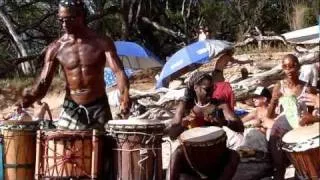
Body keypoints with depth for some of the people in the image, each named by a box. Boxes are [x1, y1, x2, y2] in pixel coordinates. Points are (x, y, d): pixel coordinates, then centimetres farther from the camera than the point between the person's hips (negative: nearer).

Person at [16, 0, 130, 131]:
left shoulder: (101, 43, -6)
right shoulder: (55, 48, -3)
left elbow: (118, 71, -16)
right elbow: (44, 81, -5)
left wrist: (124, 95, -35)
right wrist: (31, 97, -27)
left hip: (99, 107, -1)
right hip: (71, 109, 1)